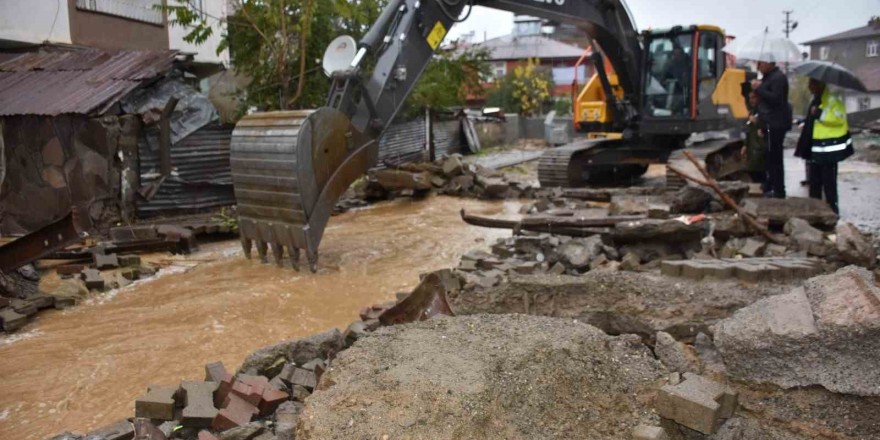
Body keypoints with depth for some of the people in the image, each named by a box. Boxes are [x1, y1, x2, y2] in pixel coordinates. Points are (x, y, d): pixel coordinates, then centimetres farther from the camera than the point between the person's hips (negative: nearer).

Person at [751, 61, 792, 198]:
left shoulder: (778, 77, -13)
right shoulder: (768, 77, 19)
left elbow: (775, 99, -24)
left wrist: (759, 88, -17)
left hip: (775, 125, -10)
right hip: (770, 124, 10)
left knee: (774, 158, -8)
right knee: (771, 158, 15)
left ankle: (778, 191, -4)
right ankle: (771, 188, 23)